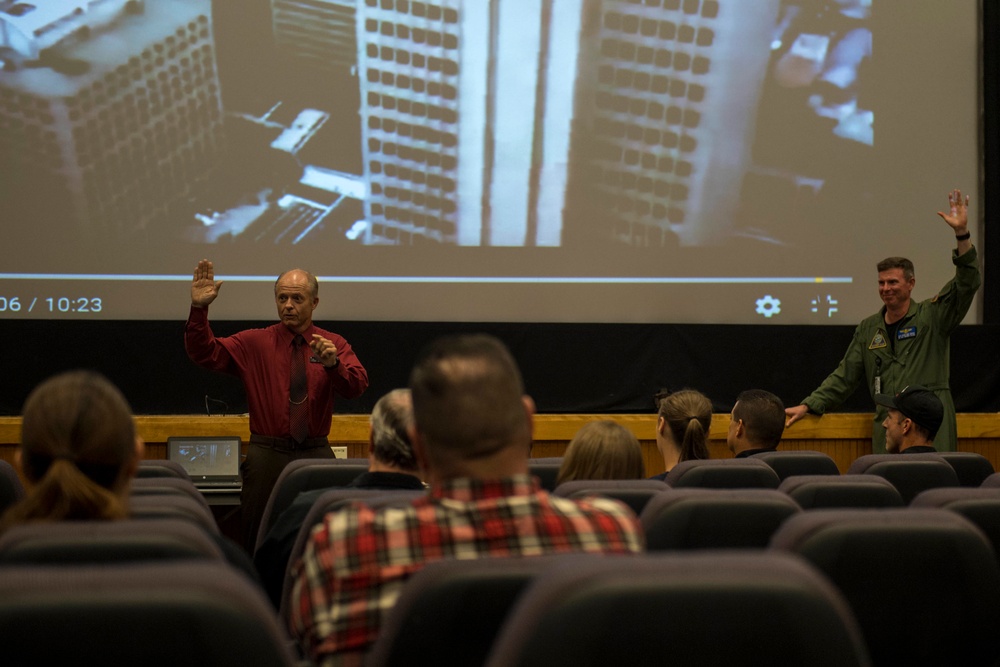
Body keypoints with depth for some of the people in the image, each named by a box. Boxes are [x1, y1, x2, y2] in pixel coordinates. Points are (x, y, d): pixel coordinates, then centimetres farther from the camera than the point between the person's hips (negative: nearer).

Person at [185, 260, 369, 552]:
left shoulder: (334, 344, 5)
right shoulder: (254, 342, 5)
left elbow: (357, 386, -11)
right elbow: (204, 353, -5)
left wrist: (332, 363, -31)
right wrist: (199, 308, -20)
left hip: (316, 454, 0)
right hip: (267, 454, 0)